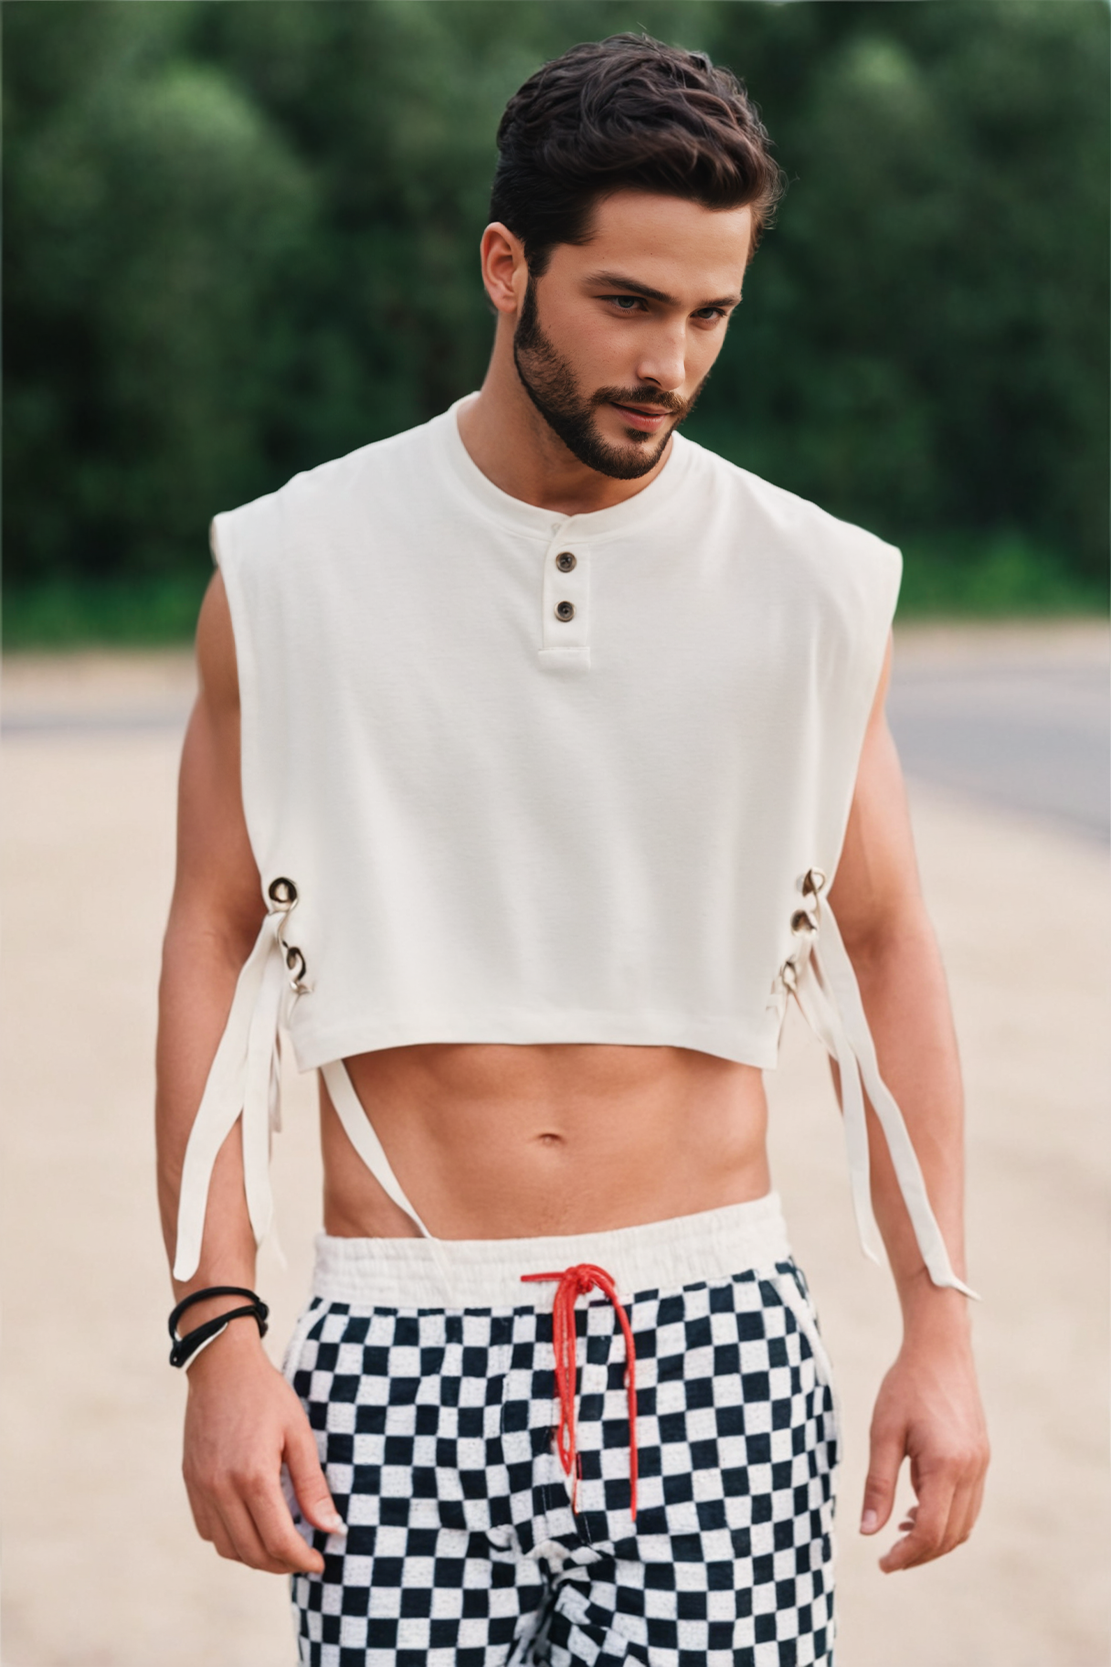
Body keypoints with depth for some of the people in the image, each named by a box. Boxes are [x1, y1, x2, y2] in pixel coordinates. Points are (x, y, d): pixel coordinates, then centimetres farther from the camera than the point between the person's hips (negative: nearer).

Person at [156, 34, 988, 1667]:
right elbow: (218, 947, 3)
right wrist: (220, 1334, -4)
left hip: (713, 1340, 1)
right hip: (402, 1345, 0)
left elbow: (883, 950, 10)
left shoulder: (809, 587, 4)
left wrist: (940, 1323, 5)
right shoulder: (295, 571, 0)